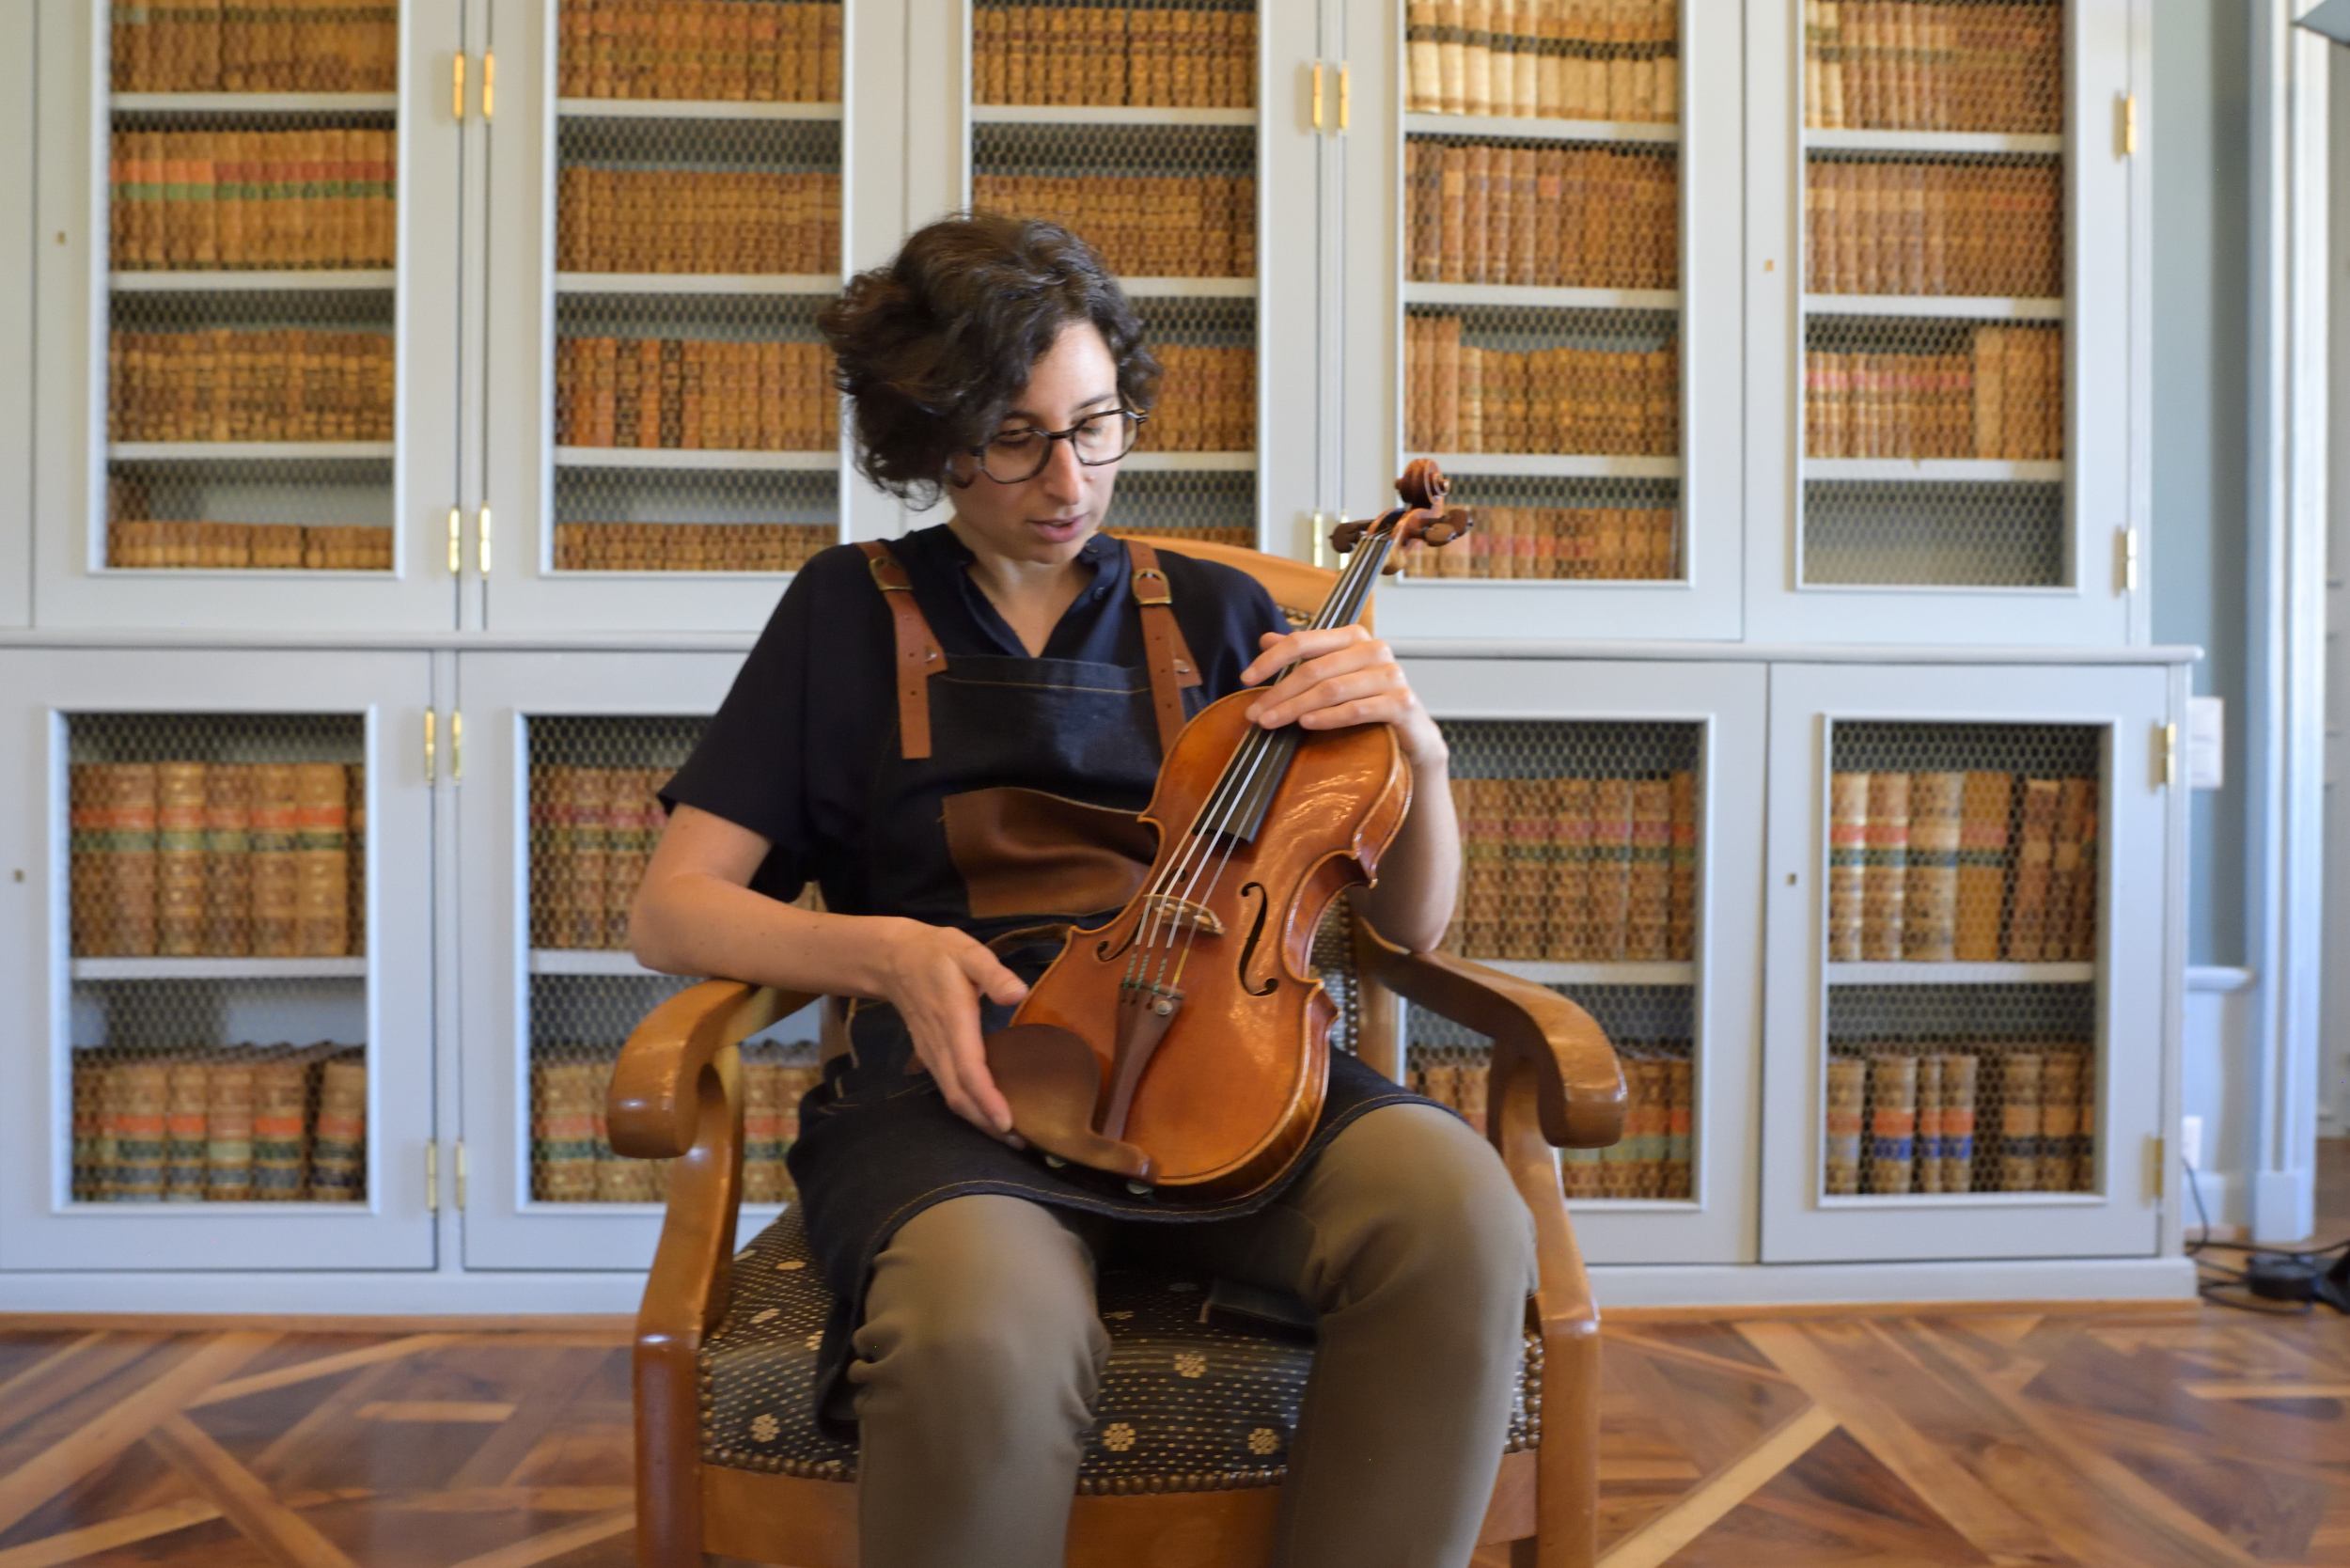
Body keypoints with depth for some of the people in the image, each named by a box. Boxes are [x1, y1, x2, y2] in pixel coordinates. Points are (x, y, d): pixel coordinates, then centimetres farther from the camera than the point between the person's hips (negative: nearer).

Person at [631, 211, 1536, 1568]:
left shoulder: (1213, 614, 18)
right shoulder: (854, 613, 14)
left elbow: (1409, 924, 16)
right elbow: (674, 910, 8)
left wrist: (1417, 750, -5)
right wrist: (886, 951, -11)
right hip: (959, 1074, -2)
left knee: (1461, 1208, -30)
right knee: (986, 1334, -37)